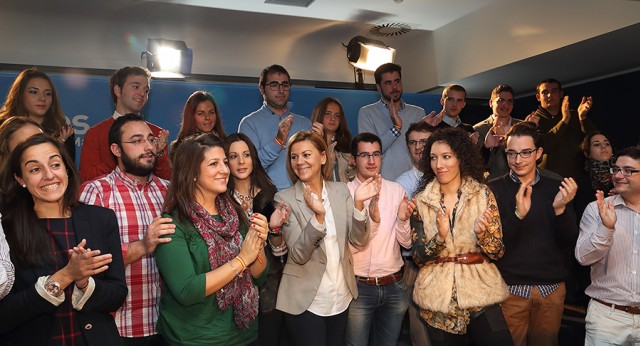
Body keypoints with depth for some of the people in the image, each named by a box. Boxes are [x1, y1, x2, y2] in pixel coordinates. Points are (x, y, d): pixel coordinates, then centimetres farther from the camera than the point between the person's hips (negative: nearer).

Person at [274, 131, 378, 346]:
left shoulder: (341, 191, 0)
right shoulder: (285, 198, -10)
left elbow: (359, 240, -6)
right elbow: (299, 254, -17)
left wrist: (358, 203, -21)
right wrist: (318, 215, -32)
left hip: (341, 298, 4)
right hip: (305, 301, -4)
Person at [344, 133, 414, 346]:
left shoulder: (397, 191, 0)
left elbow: (407, 243, 1)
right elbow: (348, 247, -14)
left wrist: (402, 219, -19)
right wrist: (372, 219, -29)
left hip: (394, 287, 3)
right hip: (358, 287, -3)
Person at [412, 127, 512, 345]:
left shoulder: (483, 194, -4)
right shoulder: (421, 200, -2)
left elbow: (497, 252, -3)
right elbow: (419, 258, -3)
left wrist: (481, 233, -23)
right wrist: (440, 236, -21)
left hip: (479, 293, 0)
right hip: (437, 297, 1)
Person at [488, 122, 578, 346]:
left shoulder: (556, 189, 4)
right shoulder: (494, 189, -4)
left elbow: (570, 242, 0)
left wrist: (560, 208, -18)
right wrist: (517, 214, -27)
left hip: (552, 288, 3)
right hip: (510, 287, -2)